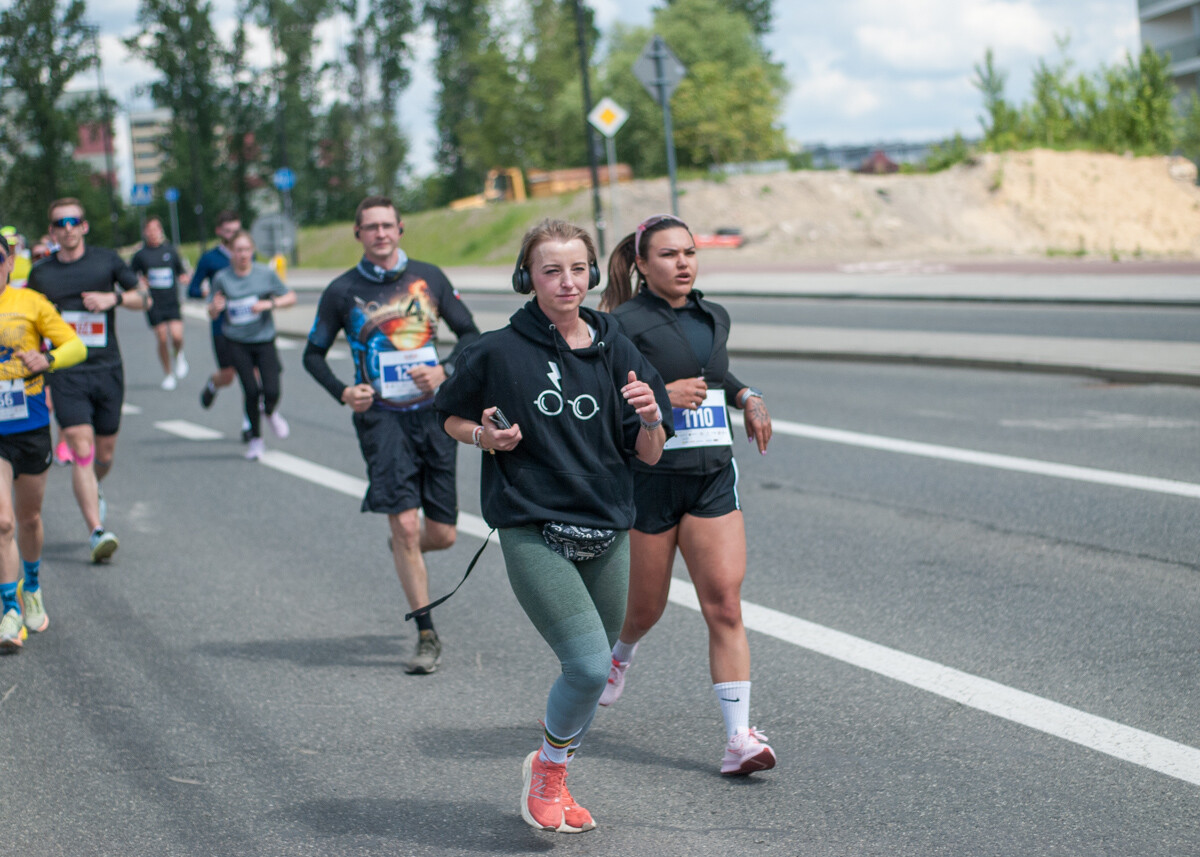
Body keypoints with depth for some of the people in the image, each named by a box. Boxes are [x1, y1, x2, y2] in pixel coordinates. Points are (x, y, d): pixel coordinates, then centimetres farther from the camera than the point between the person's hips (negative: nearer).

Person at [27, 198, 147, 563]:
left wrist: (114, 297, -9)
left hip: (107, 370, 2)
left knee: (105, 455, 12)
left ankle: (93, 492, 45)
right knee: (82, 451, -15)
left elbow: (142, 298, 11)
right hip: (66, 374, -2)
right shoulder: (41, 273, 4)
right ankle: (97, 531, -18)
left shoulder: (106, 260, 4)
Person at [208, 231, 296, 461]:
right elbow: (212, 314, 4)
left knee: (271, 391, -10)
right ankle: (256, 440, 13)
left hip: (264, 339, 0)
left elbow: (290, 297, 4)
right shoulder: (222, 278, -2)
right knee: (251, 391, -7)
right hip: (238, 343, 0)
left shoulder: (266, 274, -2)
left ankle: (270, 413, 27)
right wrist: (215, 308, -20)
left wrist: (269, 303, -13)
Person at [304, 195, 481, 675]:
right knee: (405, 524, -13)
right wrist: (343, 392, -6)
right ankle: (427, 637, -4)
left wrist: (444, 371, -7)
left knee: (442, 535, 4)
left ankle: (403, 550, 41)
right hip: (381, 417, -2)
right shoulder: (342, 291, 2)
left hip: (434, 411, 2)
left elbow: (469, 333, 12)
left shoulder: (429, 277, 6)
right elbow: (313, 354, 11)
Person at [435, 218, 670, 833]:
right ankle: (547, 771, 10)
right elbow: (451, 416, 10)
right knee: (589, 666, -16)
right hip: (533, 533, -5)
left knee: (591, 669, 11)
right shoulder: (499, 353, -5)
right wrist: (485, 437, -9)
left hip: (606, 534, 5)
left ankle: (552, 777, 35)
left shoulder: (617, 352, 5)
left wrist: (650, 418, -14)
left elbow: (648, 456, 6)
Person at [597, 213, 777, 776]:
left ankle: (739, 737, -9)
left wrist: (747, 397, 14)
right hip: (647, 479, -4)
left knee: (724, 606, -9)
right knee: (645, 607, 12)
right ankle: (618, 654, 49)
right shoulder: (623, 323, -8)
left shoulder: (714, 317, 12)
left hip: (713, 476, 4)